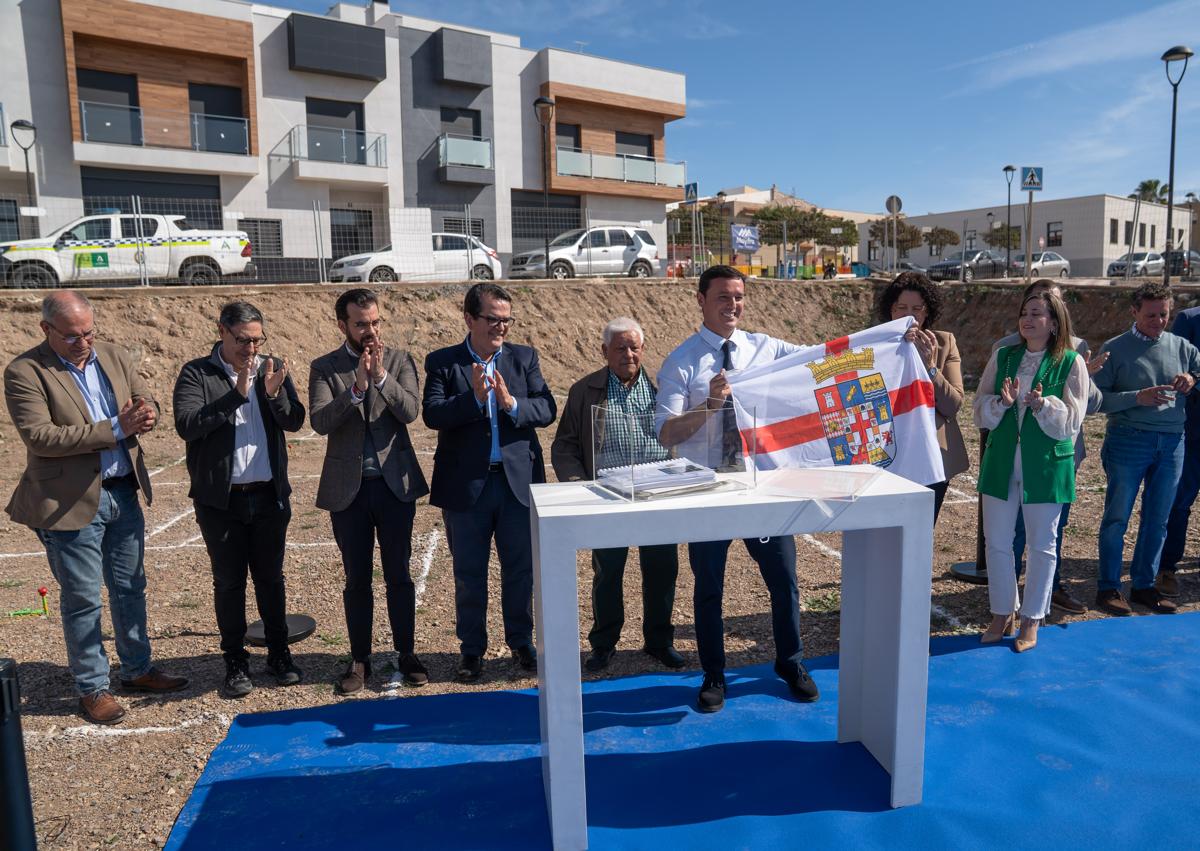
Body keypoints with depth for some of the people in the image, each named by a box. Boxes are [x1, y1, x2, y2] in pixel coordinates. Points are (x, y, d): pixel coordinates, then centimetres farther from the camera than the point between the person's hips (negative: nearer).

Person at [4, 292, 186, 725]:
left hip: (124, 492, 5)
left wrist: (145, 414, -17)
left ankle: (137, 669, 33)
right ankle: (92, 688, 21)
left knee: (130, 587, 17)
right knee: (82, 599, 6)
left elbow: (149, 403, 9)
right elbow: (39, 436, -20)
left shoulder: (115, 357, 4)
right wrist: (116, 429, -25)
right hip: (71, 501, -5)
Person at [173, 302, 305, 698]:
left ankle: (279, 653, 26)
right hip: (221, 500, -2)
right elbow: (186, 425, -17)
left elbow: (295, 421, -3)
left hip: (269, 496, 2)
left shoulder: (272, 368, 4)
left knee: (271, 577, 12)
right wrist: (236, 394, -24)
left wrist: (275, 394, -22)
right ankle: (235, 662, 22)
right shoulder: (196, 373, -5)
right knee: (228, 582, 8)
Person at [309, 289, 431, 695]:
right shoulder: (324, 368, 1)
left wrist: (381, 376, -25)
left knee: (399, 574, 8)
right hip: (348, 487, 0)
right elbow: (320, 422, -13)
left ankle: (406, 653, 22)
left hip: (395, 483, 0)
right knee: (356, 579, 10)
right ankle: (360, 658, 25)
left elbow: (409, 411, -12)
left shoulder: (400, 361, 2)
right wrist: (356, 387, -25)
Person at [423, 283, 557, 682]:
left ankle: (521, 641, 31)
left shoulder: (525, 357, 5)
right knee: (469, 573, 12)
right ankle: (472, 648, 29)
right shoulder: (442, 362, -1)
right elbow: (432, 413, -13)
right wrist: (474, 398, -26)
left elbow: (547, 409, -4)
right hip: (465, 484, -1)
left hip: (519, 480, 2)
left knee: (521, 569, 12)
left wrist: (511, 403, -21)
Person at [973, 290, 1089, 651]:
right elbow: (980, 412, 2)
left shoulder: (1071, 363, -4)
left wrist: (1043, 405, -24)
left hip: (1046, 465, -3)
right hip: (1002, 462, 3)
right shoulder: (1002, 356, 4)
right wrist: (1003, 402, -18)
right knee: (996, 542, 8)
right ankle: (1002, 614, 25)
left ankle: (1031, 619, 24)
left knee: (1042, 544, 8)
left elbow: (1071, 421, -6)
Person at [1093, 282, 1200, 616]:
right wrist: (1137, 398, -21)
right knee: (1117, 517, 1)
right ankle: (1108, 588, 11)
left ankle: (1144, 586, 23)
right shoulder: (1115, 349, -3)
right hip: (1129, 441, -4)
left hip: (1172, 443, 4)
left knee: (1157, 519, 11)